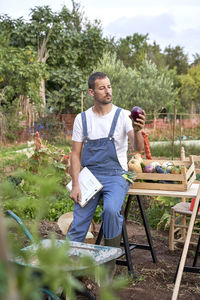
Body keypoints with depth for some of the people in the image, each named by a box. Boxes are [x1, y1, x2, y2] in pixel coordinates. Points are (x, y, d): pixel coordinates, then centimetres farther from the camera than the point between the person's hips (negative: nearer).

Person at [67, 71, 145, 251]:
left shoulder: (123, 116, -2)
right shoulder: (82, 119, 5)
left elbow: (138, 147, -16)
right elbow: (76, 154, 7)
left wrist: (137, 131, -40)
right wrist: (75, 185, -5)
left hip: (116, 176, -2)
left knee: (111, 209, -30)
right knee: (78, 226, -8)